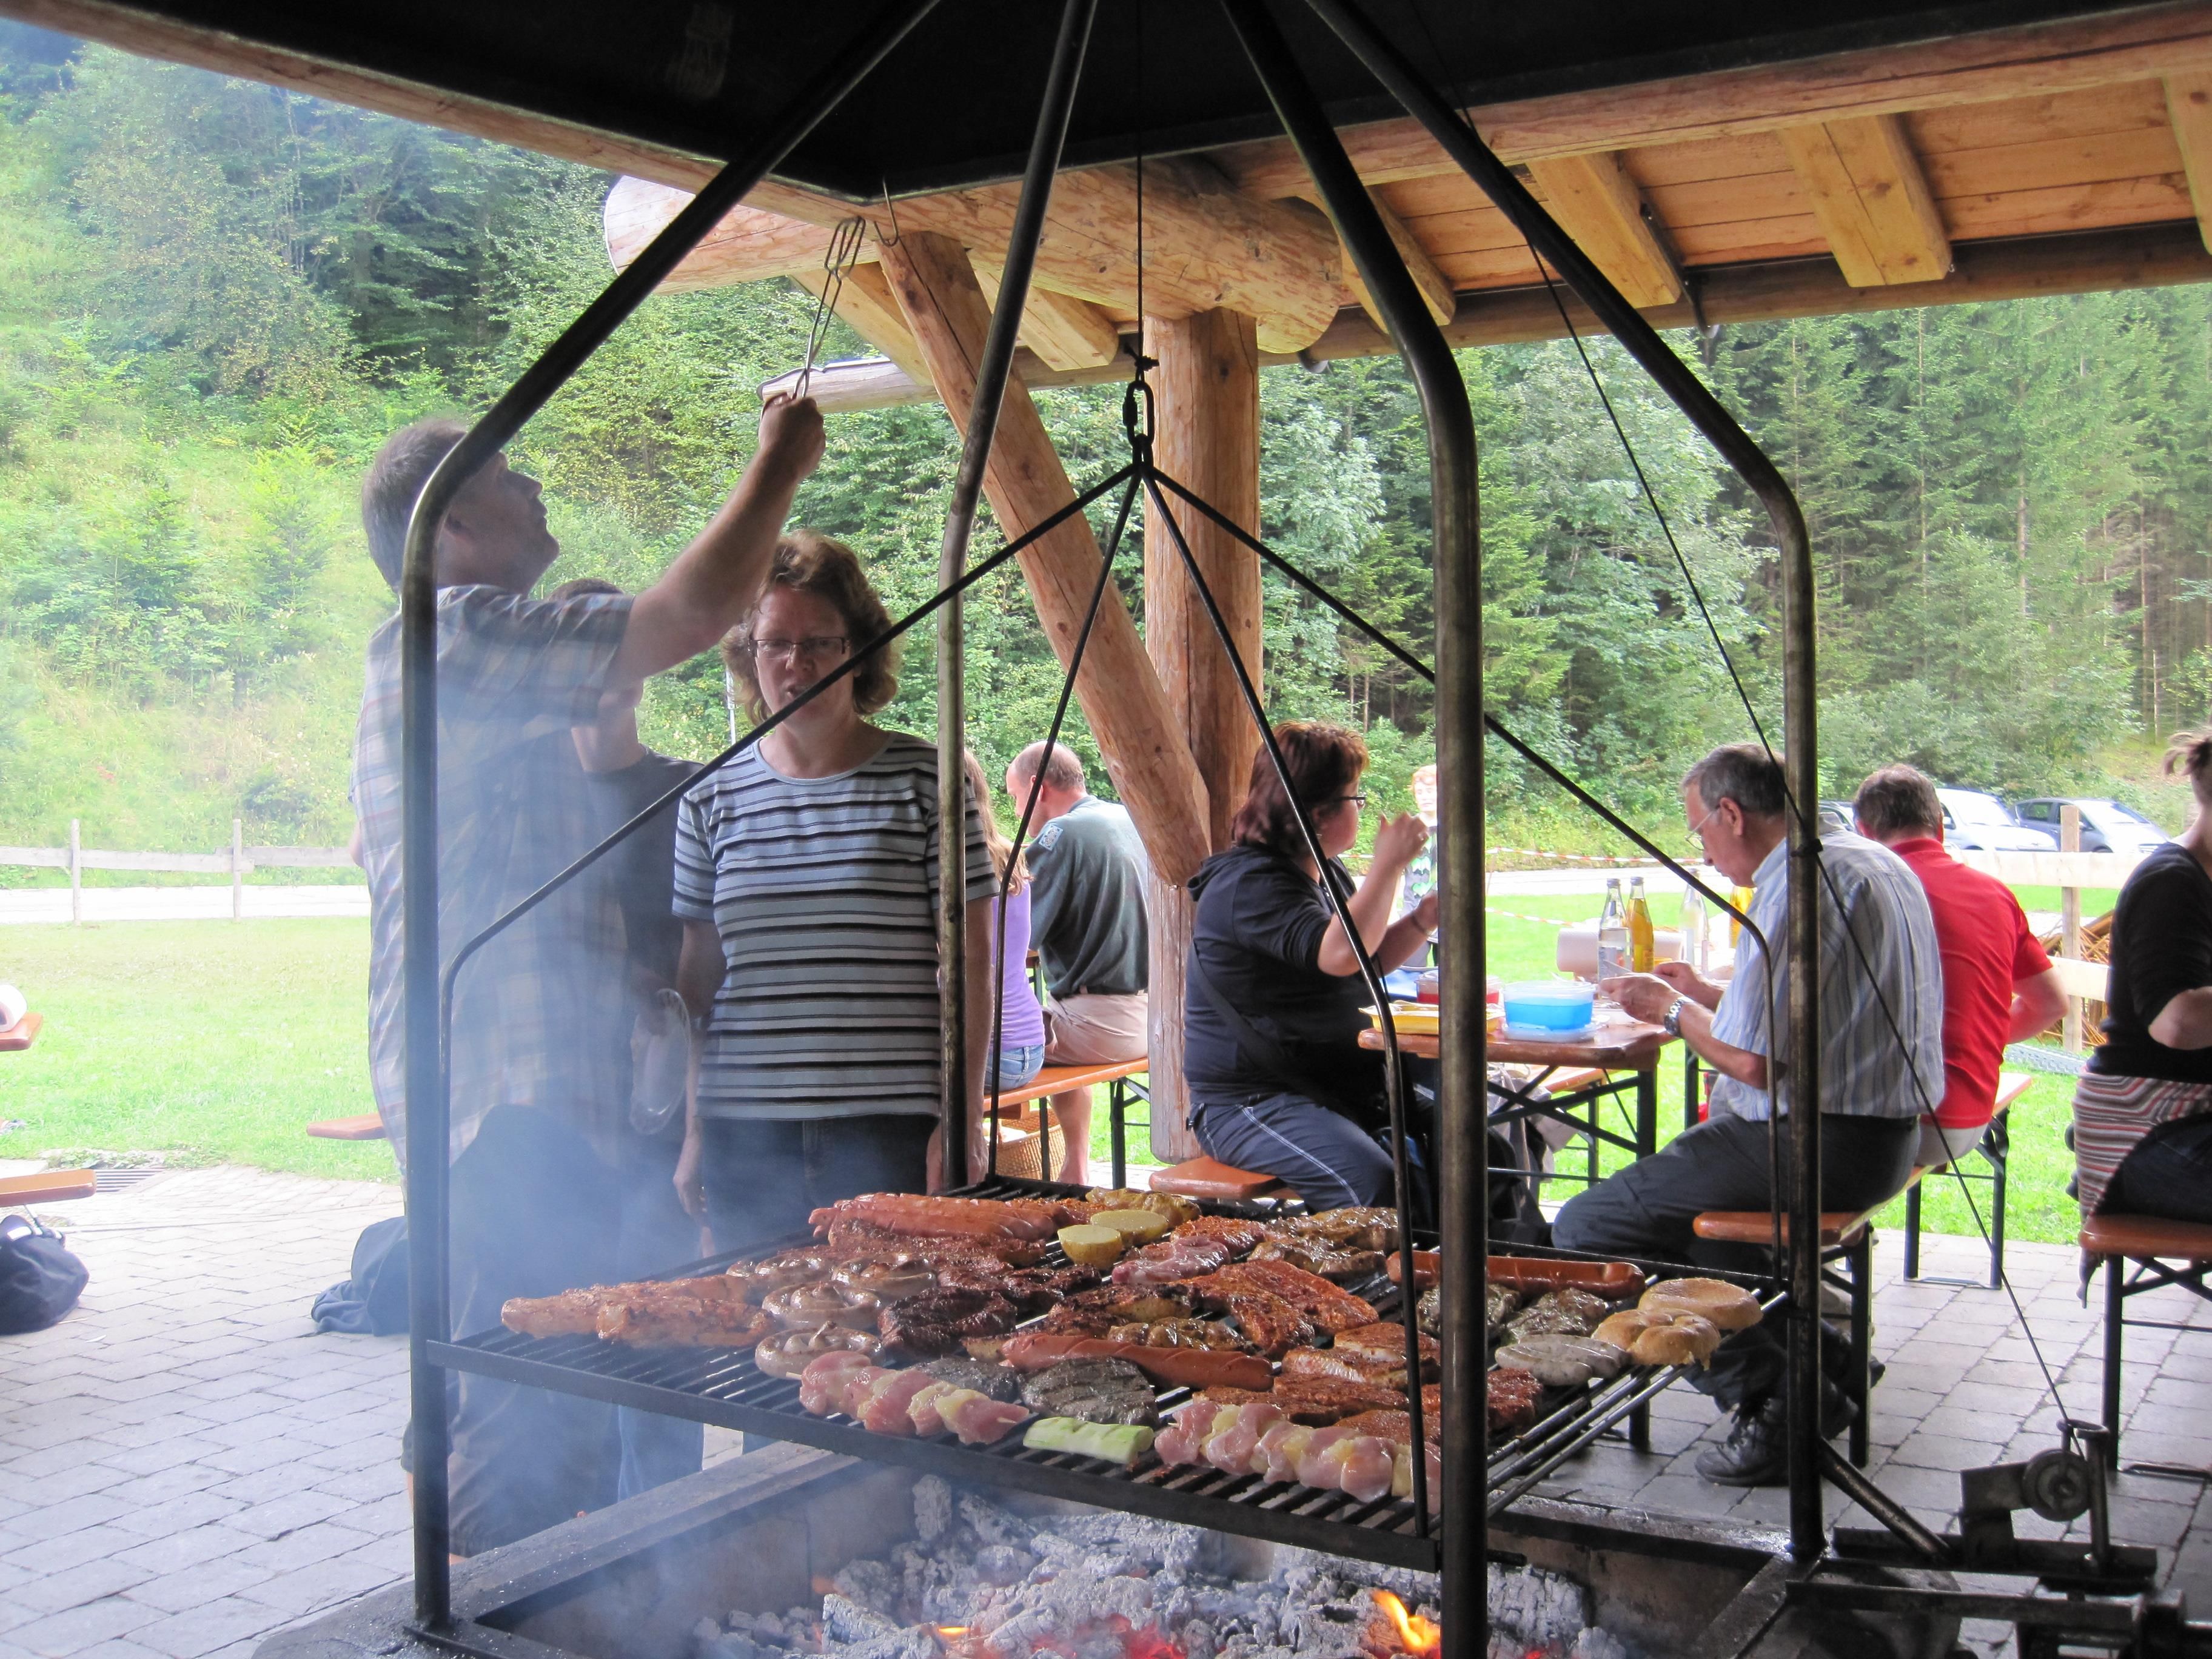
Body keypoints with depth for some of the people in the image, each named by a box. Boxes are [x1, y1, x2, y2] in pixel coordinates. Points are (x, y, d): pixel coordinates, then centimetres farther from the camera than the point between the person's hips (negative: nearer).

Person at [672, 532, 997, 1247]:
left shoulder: (925, 780, 0)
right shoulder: (713, 798, 8)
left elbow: (970, 962, 0)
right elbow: (699, 974, 13)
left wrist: (961, 1122, -6)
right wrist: (692, 1134, 11)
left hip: (890, 1134, -2)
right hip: (744, 1137, 3)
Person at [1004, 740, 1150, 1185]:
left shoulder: (1061, 835, -13)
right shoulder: (1129, 819, 11)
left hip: (1100, 1025, -9)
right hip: (1151, 1013, 9)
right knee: (1058, 1036, 34)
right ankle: (1076, 1174, 37)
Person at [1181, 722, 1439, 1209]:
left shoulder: (1327, 875, 15)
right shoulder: (1248, 883, -16)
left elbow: (1366, 963, 26)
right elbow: (1339, 955, -31)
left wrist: (1422, 921, 8)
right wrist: (1388, 865, -20)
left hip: (1341, 1086, 9)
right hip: (1249, 1103, -9)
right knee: (1375, 1186, -33)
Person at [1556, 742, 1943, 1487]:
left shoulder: (1797, 886, -18)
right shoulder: (1874, 862, 14)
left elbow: (1751, 1060, -21)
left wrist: (1672, 1011, -4)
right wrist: (1705, 994, 20)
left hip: (1816, 1143, -11)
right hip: (1888, 1134, 11)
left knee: (1584, 1229, -9)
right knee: (1682, 1182, 33)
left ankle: (1771, 1405, -5)